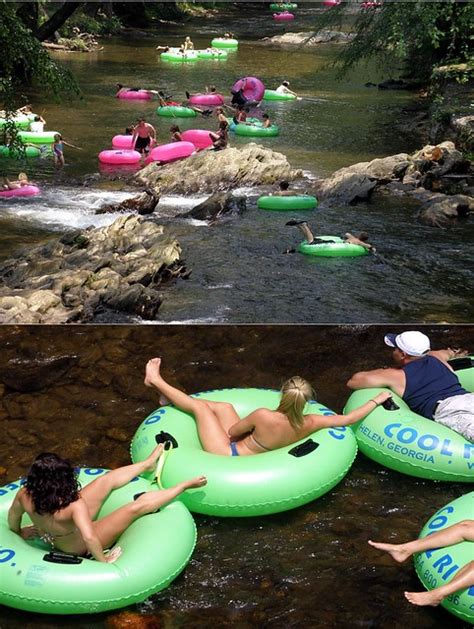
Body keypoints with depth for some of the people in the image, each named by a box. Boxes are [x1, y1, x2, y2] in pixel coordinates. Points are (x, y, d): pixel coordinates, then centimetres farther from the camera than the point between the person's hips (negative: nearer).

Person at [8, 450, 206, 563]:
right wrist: (103, 560, -32)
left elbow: (13, 518, -6)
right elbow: (89, 537, -50)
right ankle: (184, 486, 22)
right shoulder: (74, 504, -42)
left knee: (107, 480, 11)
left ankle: (148, 464, 37)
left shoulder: (25, 496, -25)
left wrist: (20, 532, 16)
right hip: (81, 548, -7)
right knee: (138, 506, -2)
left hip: (53, 538, 7)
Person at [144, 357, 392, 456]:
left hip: (229, 455, -6)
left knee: (200, 406, 7)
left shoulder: (264, 416, -34)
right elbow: (349, 418, -12)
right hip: (248, 455, 6)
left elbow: (232, 431, -16)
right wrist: (377, 399, -1)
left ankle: (156, 381, 29)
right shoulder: (309, 424, -23)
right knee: (224, 407, 18)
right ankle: (169, 396, 36)